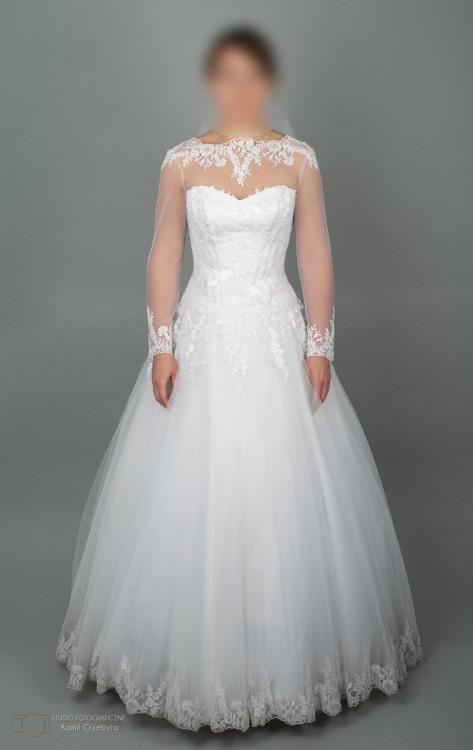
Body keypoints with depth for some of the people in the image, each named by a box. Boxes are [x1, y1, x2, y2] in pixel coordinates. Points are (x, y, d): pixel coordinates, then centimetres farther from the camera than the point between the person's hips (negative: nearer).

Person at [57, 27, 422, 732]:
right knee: (192, 491, 4)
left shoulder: (298, 158, 3)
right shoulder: (182, 160, 4)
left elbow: (316, 257, 3)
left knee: (284, 489, 3)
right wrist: (162, 345, -5)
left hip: (278, 336, 0)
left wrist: (320, 346, -3)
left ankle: (289, 645, 24)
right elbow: (164, 258, 3)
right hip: (203, 333, 1)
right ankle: (197, 648, 24)